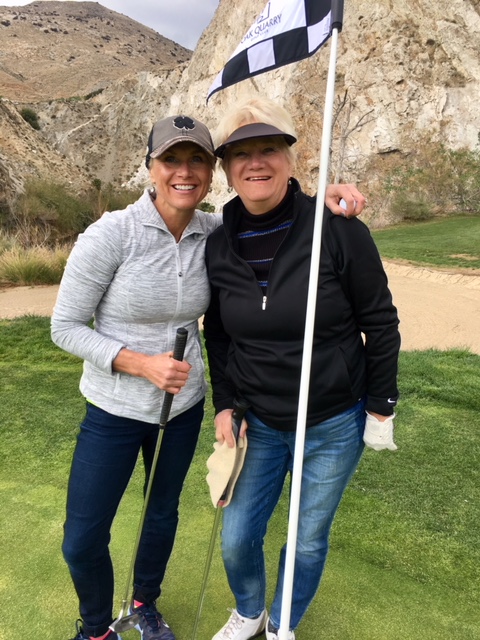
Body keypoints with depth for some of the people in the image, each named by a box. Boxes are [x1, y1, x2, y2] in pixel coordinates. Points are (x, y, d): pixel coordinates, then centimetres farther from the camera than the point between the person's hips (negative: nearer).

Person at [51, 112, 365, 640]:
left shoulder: (215, 233, -8)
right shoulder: (110, 234, -19)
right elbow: (66, 326, -12)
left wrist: (324, 194, -13)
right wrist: (142, 364, -24)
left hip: (184, 406, 4)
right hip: (115, 411, -3)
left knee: (163, 514, 23)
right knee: (82, 542, 7)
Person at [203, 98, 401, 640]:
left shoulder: (338, 230, -18)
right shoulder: (217, 244, -7)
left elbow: (380, 324, -10)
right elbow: (217, 333, 5)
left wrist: (380, 408, -6)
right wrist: (224, 405, 1)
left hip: (335, 423, -2)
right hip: (261, 422, 3)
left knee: (308, 541, 15)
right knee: (237, 538, 13)